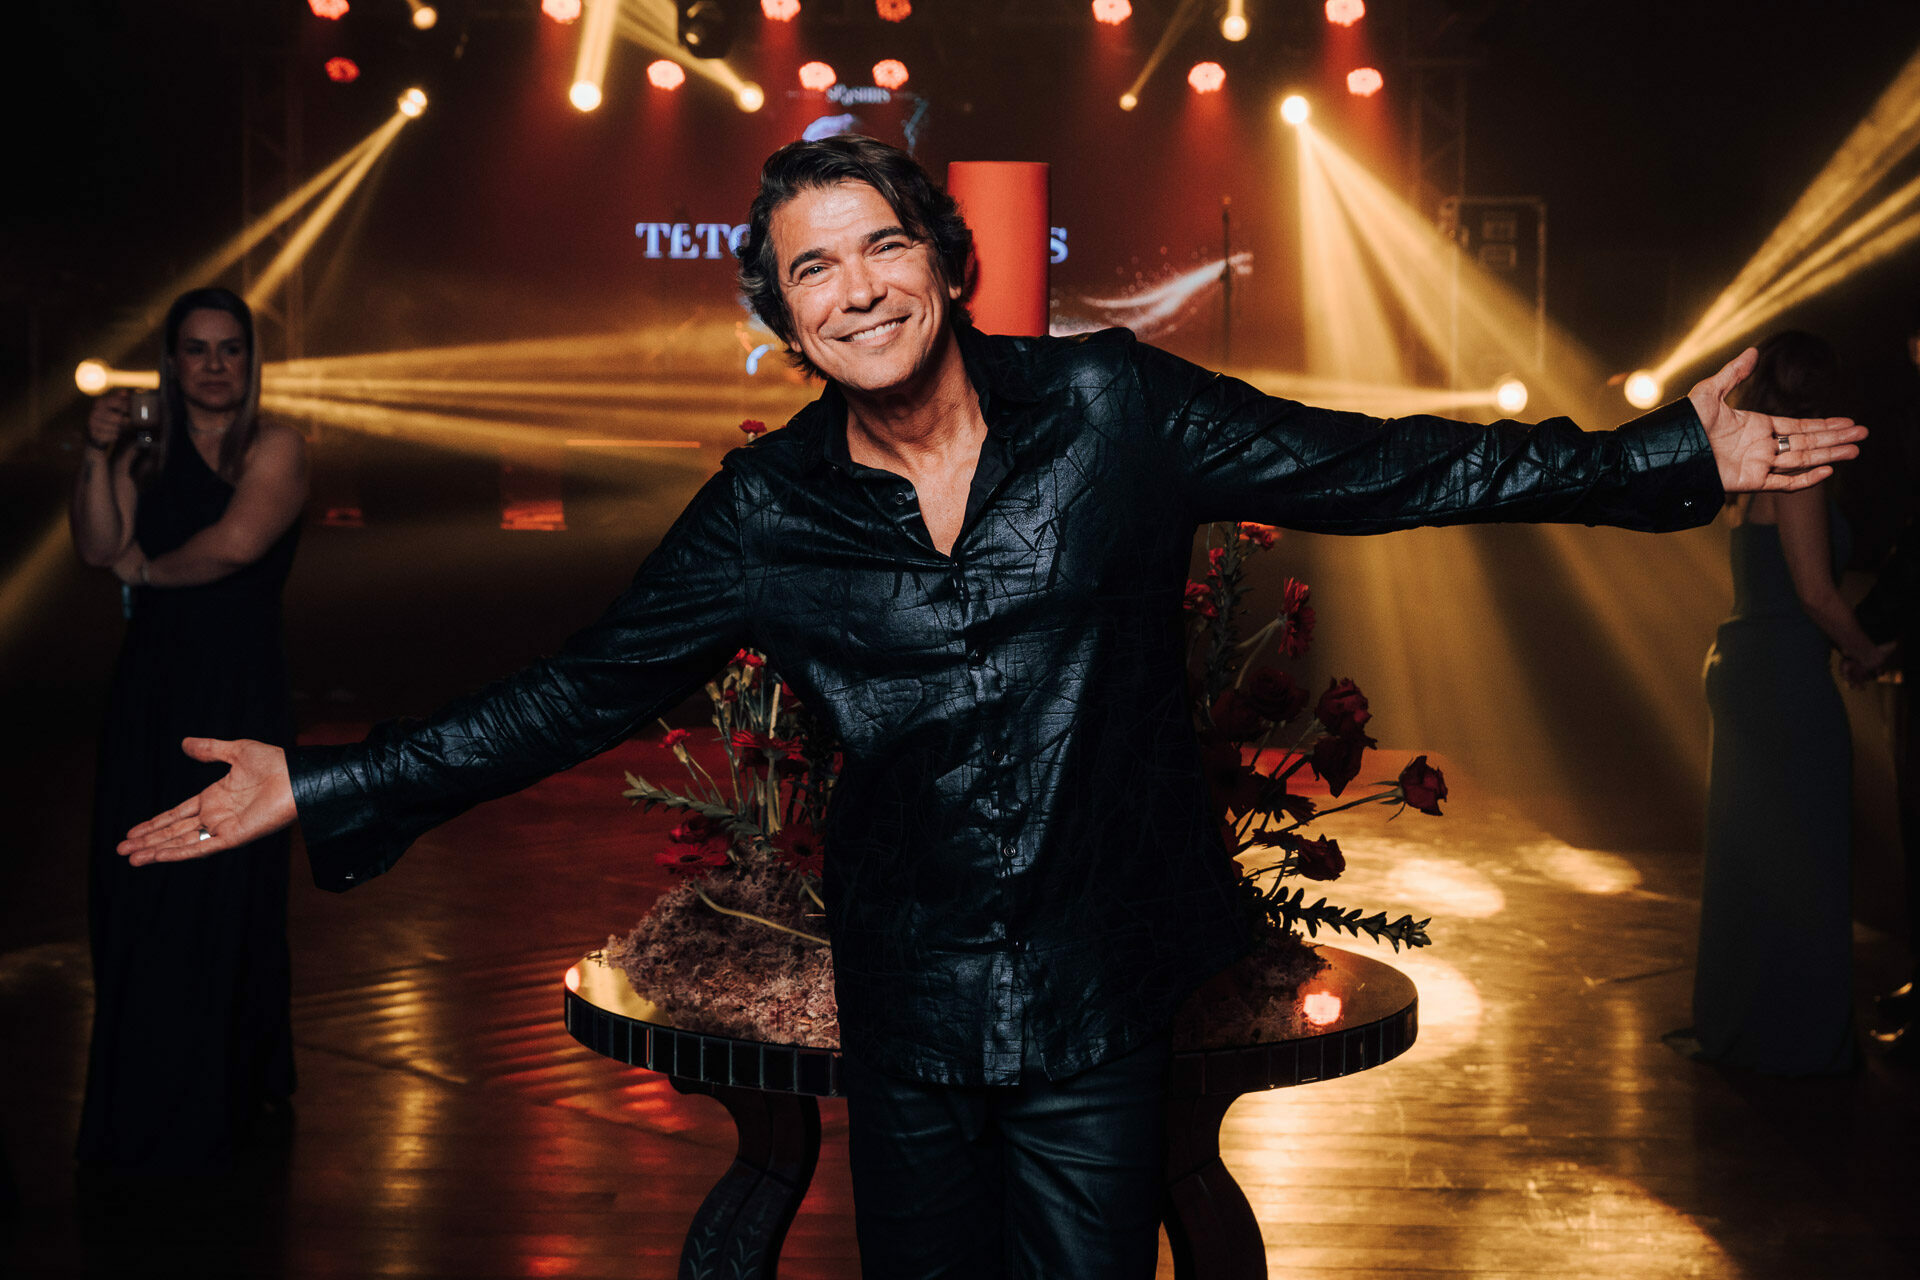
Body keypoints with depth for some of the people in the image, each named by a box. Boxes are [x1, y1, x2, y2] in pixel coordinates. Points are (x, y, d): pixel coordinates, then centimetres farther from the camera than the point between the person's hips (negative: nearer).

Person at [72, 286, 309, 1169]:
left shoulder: (274, 450, -3)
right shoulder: (146, 457, 12)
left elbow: (236, 542, -18)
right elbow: (99, 548, 0)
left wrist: (147, 568, -3)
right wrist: (97, 457, -13)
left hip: (237, 697, -5)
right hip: (150, 689, 5)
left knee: (224, 890, 0)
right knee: (137, 890, 6)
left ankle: (237, 1088, 14)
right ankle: (143, 1093, 18)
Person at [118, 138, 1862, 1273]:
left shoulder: (1110, 409, -6)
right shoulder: (768, 514, -3)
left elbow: (1372, 468, -3)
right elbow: (582, 692, 3)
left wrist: (1674, 458, -5)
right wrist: (324, 789, -1)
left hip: (1099, 988, -1)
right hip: (907, 1000, 2)